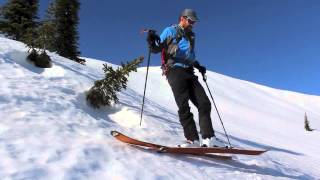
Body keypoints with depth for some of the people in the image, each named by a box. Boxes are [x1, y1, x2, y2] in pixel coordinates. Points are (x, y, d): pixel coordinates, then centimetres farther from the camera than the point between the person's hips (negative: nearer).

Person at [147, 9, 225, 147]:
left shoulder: (190, 36, 27)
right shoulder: (170, 31, 9)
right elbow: (156, 49, 3)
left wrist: (198, 66, 22)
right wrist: (152, 42, -18)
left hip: (189, 72, 6)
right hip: (175, 70, -6)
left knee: (204, 103, -6)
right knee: (184, 106, -17)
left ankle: (208, 138, -4)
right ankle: (192, 139, -16)